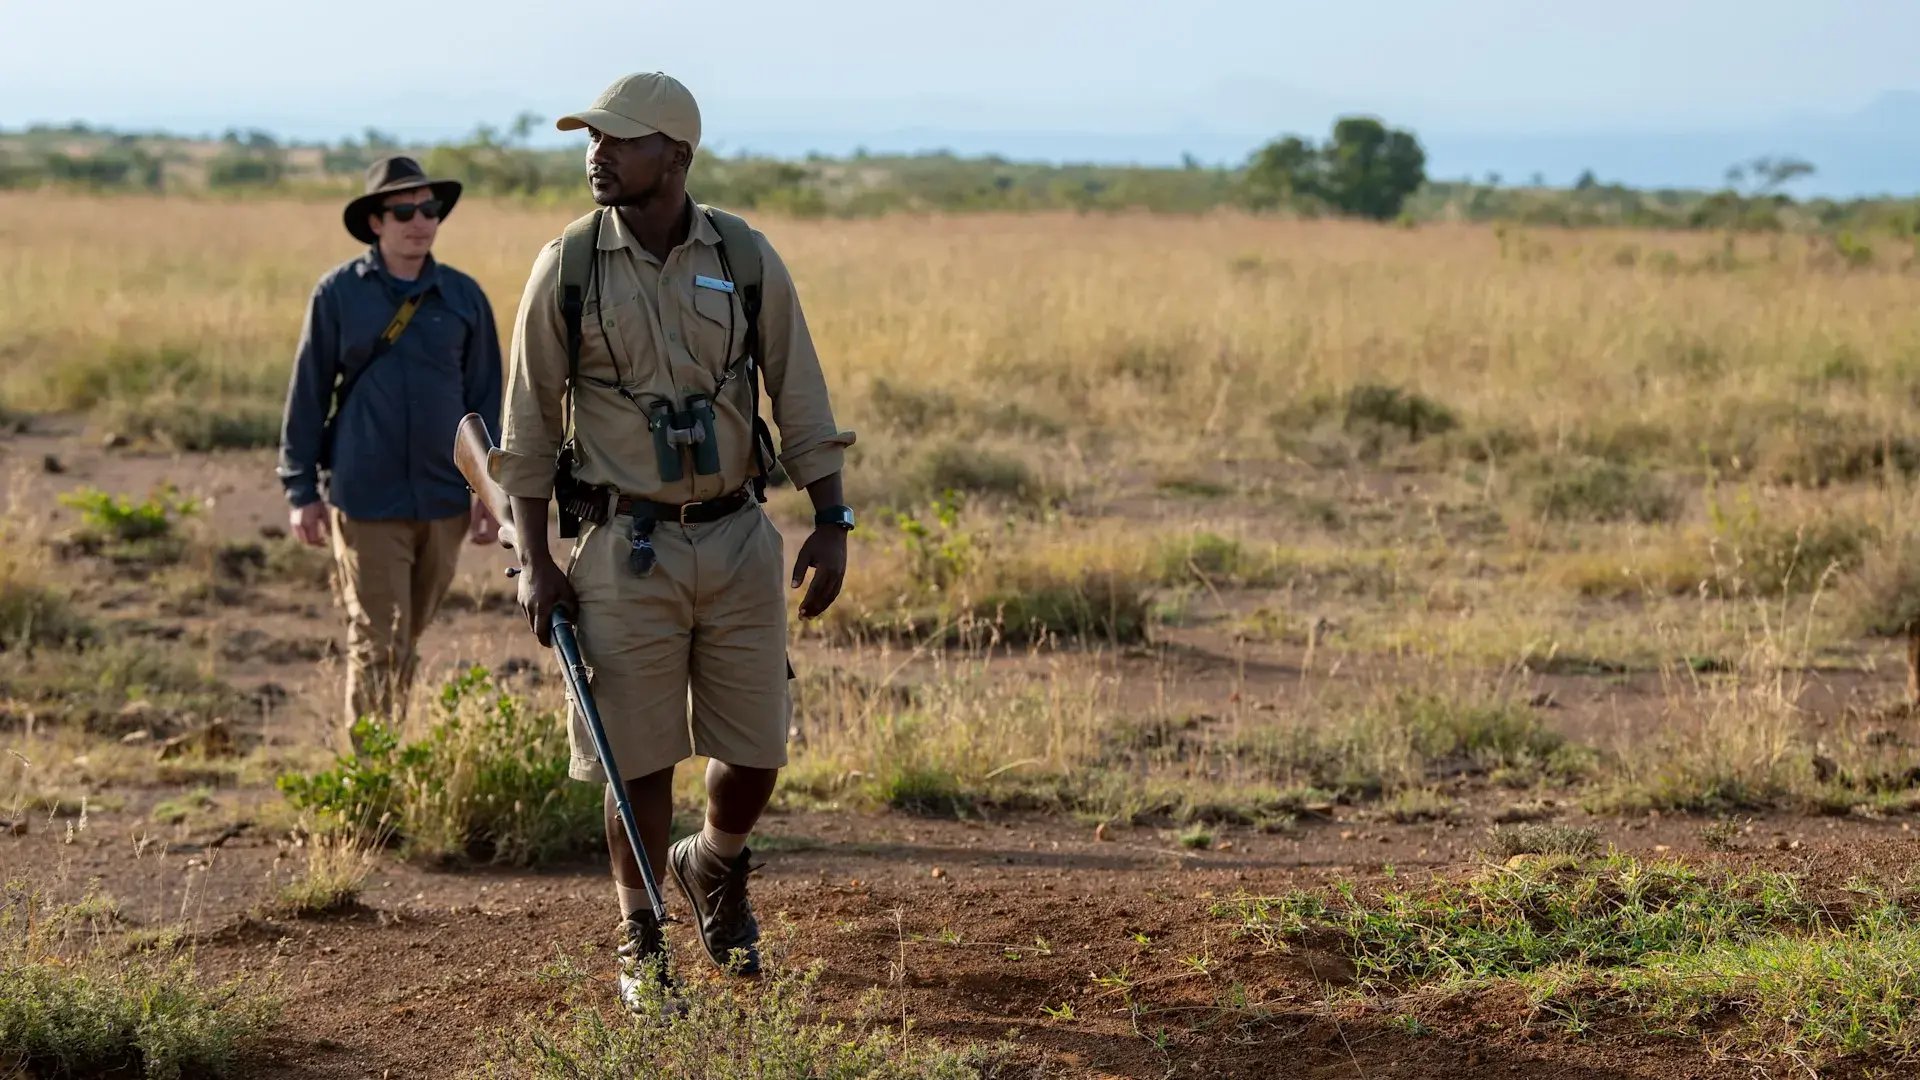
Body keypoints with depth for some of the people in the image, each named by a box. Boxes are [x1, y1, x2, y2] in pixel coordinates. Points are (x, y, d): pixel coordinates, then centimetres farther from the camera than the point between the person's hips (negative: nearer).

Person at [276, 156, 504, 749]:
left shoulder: (464, 297, 6)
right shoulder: (338, 293, -1)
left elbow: (486, 395, 11)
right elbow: (308, 393, 3)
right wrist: (301, 490, 0)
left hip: (443, 500, 3)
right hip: (366, 500, -3)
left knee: (409, 639, 14)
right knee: (377, 642, -6)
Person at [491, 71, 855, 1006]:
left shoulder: (747, 259, -1)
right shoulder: (566, 268, -4)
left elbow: (800, 399, 5)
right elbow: (528, 421, 1)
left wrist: (830, 525, -1)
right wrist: (534, 562, -3)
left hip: (739, 540, 2)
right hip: (625, 547, -1)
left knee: (756, 751, 4)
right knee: (639, 758, 2)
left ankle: (715, 866, 36)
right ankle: (640, 940, 20)